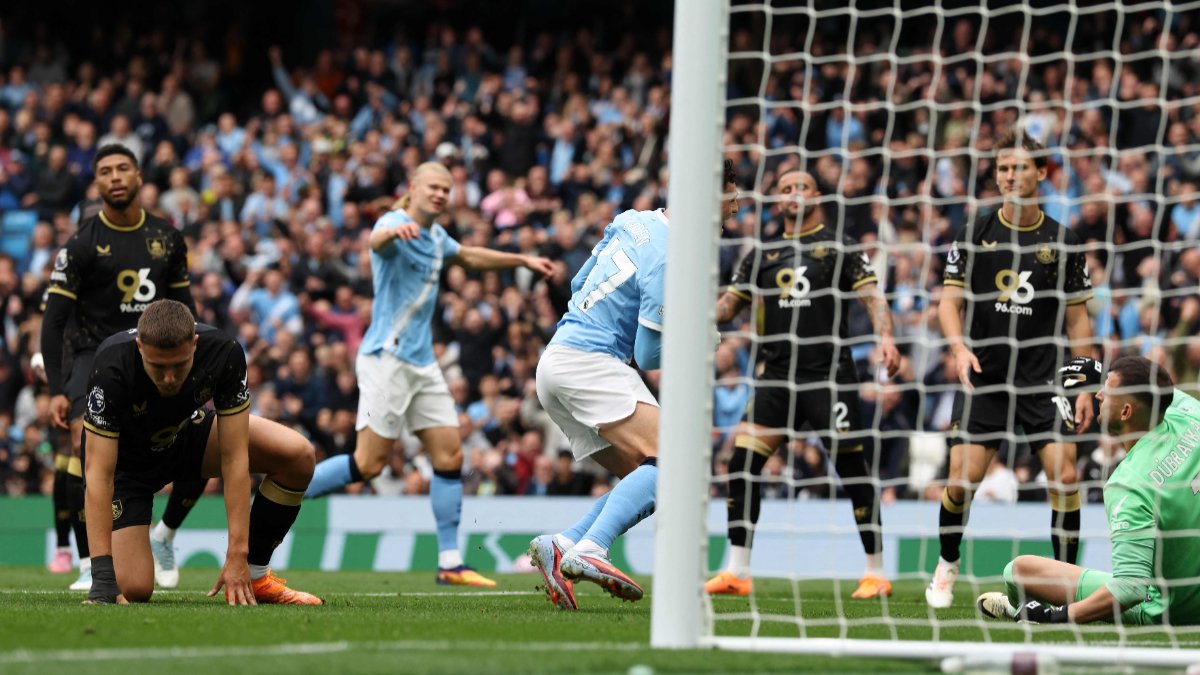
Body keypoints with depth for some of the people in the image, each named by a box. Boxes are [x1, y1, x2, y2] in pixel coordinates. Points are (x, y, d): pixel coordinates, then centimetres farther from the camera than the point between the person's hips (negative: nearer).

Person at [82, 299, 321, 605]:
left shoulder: (225, 353, -31)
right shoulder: (112, 369, -38)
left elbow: (234, 458, -27)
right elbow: (98, 473, -36)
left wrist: (237, 556, -30)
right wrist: (103, 579, -40)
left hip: (188, 432, 3)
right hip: (127, 460, -3)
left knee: (299, 456, -17)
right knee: (135, 589, -19)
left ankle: (254, 576, -1)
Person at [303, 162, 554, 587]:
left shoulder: (435, 236, 14)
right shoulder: (396, 223, -13)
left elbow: (468, 256, 37)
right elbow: (377, 241, -39)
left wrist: (524, 261, 38)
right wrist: (395, 231, -62)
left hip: (422, 362, 8)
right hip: (387, 357, -8)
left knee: (449, 456, 2)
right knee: (369, 463, -13)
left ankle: (450, 563, 4)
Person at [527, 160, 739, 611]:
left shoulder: (634, 222, 10)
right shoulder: (668, 261, -17)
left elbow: (580, 285, 21)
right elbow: (650, 357, -11)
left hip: (556, 359, 10)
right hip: (589, 363, -10)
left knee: (643, 484, 7)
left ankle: (561, 546, -7)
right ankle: (588, 551, -35)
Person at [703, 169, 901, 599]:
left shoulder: (839, 248, 7)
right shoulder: (763, 255, 17)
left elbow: (871, 296, -1)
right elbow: (730, 304, 20)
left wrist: (885, 337, -19)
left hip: (829, 375, -4)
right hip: (776, 377, 4)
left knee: (852, 468, -6)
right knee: (742, 462, -7)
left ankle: (876, 572, 4)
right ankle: (736, 572, -1)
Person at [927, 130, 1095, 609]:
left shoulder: (1063, 242, 4)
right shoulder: (974, 235, 3)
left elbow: (1077, 319, 8)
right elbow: (949, 302, 3)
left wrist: (1085, 387, 3)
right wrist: (959, 346, -17)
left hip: (1043, 380, 0)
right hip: (983, 377, 0)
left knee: (1065, 475, -12)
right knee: (961, 479, -7)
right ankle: (946, 566, 17)